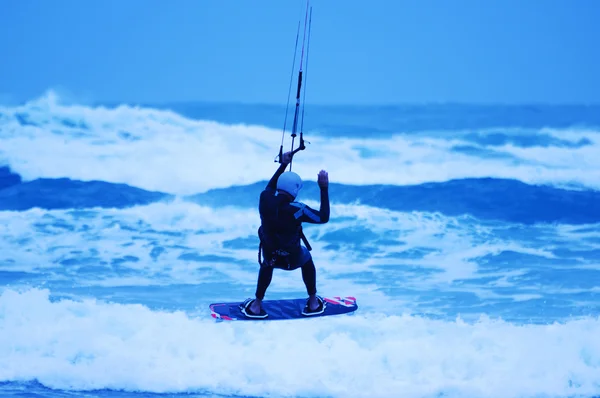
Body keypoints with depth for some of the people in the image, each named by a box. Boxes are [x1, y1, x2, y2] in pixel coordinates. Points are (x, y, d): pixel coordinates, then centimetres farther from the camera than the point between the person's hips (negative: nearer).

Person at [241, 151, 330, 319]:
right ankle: (313, 303, 41)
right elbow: (324, 217, -19)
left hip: (270, 257, 3)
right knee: (306, 257, 32)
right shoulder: (296, 209, -32)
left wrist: (283, 164, 11)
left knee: (267, 263, 39)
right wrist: (324, 188, -18)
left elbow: (270, 186, 7)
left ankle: (256, 306, 38)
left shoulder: (264, 199, -19)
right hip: (292, 259, -3)